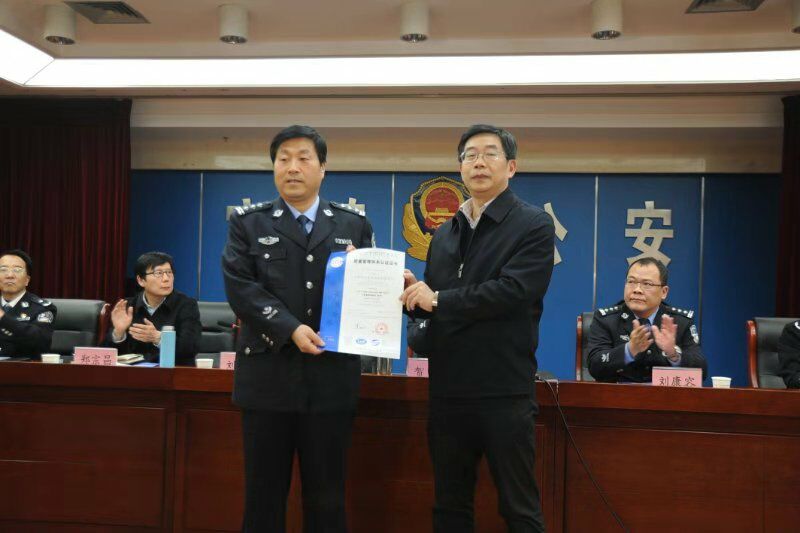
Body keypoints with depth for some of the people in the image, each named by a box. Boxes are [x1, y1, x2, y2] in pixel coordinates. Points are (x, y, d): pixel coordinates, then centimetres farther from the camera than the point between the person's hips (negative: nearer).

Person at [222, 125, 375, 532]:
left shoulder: (354, 224, 9)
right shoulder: (248, 222, 6)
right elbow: (239, 287, -6)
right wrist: (290, 329, -16)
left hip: (331, 377, 1)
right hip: (268, 375, 0)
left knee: (327, 495, 9)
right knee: (264, 492, 10)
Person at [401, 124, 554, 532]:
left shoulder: (533, 225, -4)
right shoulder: (444, 234, 15)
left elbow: (514, 291, -19)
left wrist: (439, 299, -14)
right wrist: (413, 291, -5)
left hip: (505, 391, -6)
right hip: (448, 389, 6)